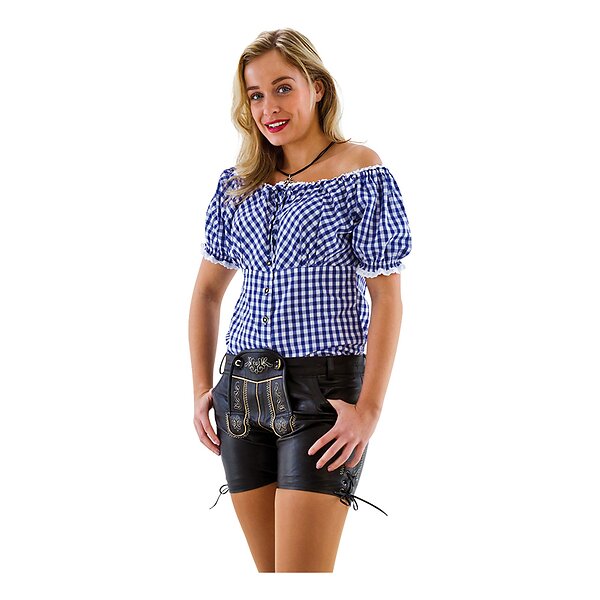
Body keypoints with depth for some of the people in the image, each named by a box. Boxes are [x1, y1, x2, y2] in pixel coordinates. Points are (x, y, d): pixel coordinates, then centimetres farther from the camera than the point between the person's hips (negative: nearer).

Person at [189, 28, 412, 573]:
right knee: (269, 575, 11)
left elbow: (387, 299, -7)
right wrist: (201, 390, 8)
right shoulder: (238, 184, 12)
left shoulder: (360, 172, -4)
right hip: (243, 391, 6)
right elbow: (208, 291, 17)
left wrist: (369, 407, -14)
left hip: (323, 390, -5)